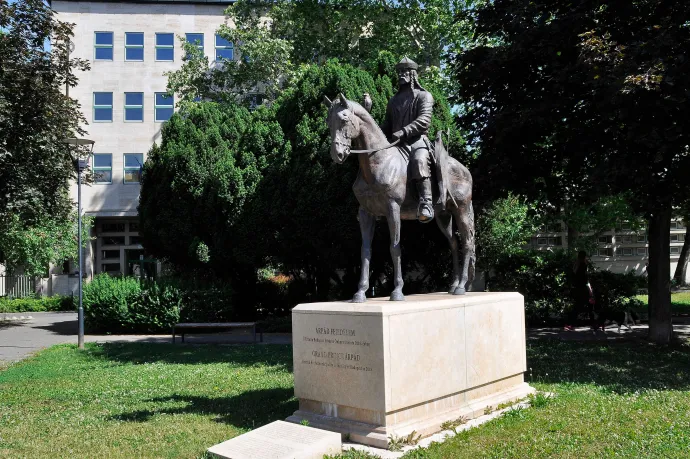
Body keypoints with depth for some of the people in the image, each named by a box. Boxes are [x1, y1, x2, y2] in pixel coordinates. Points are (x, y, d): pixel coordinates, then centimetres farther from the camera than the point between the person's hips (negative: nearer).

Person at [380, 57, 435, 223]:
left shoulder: (424, 96, 5)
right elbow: (387, 124, 26)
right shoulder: (393, 100, 24)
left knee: (419, 161, -38)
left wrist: (403, 132, -25)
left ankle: (426, 204, -46)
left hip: (418, 140, -7)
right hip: (396, 143, 7)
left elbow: (424, 121, -11)